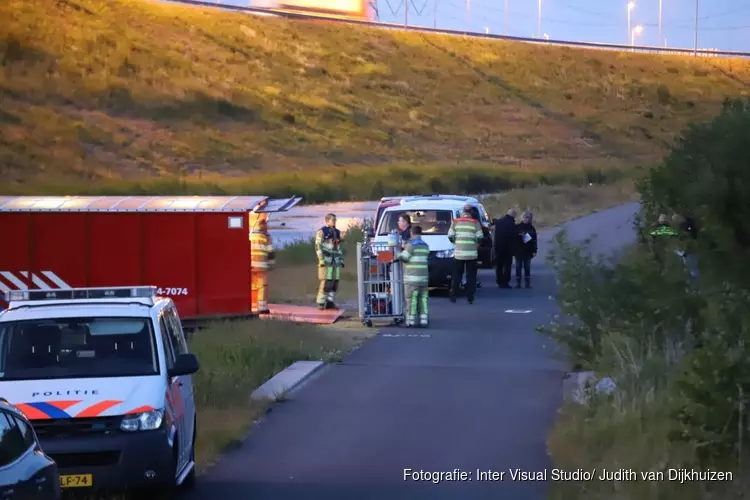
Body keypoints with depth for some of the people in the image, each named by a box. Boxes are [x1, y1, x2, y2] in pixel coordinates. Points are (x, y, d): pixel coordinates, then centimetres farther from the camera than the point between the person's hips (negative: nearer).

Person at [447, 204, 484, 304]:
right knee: (471, 276, 5)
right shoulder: (475, 223, -2)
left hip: (459, 253, 1)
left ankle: (453, 296, 8)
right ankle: (470, 297, 0)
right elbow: (480, 238, -4)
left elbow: (450, 236, 0)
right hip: (472, 254, -1)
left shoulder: (455, 222, 2)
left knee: (457, 275, 10)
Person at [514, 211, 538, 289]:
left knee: (527, 267, 5)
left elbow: (534, 241, 5)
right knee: (518, 267, 1)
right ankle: (518, 283, 5)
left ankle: (528, 283, 8)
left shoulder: (532, 229, 5)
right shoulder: (517, 227, 0)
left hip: (528, 251, 1)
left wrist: (534, 251, -1)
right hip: (518, 250, -1)